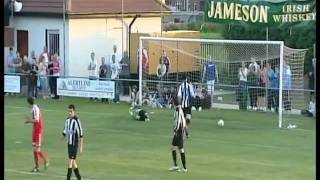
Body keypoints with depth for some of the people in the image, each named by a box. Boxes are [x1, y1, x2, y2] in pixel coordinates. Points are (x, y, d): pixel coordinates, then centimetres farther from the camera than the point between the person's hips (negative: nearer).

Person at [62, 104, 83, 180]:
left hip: (75, 144, -8)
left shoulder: (76, 121, -17)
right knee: (73, 162, 13)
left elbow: (81, 135, -14)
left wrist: (81, 147, -13)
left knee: (70, 161, -11)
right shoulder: (67, 120, 7)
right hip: (69, 143, 8)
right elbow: (65, 132, 16)